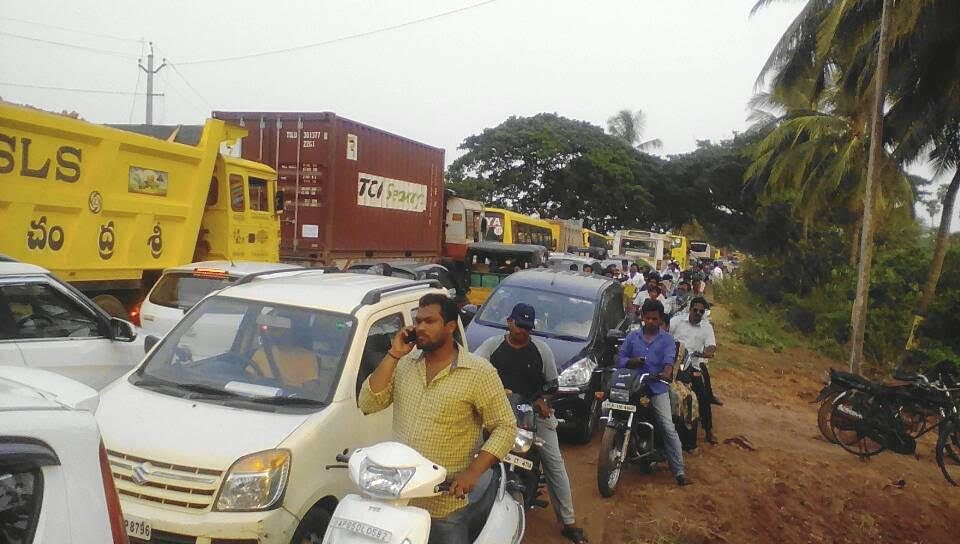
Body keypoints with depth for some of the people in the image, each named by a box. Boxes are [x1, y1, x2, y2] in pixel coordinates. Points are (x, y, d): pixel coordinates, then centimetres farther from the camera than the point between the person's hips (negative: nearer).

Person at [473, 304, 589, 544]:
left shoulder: (542, 349, 2)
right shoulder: (493, 345, 0)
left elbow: (552, 382, 10)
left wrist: (542, 399, -10)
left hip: (535, 411, 0)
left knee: (554, 463, -3)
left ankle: (569, 522, 5)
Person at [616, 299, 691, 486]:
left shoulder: (666, 339, 6)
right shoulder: (632, 337, 12)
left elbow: (669, 358, -11)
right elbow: (620, 358, 9)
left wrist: (667, 372, -33)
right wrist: (632, 362, -13)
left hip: (658, 388, -2)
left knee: (669, 428, -10)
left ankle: (679, 471, -7)